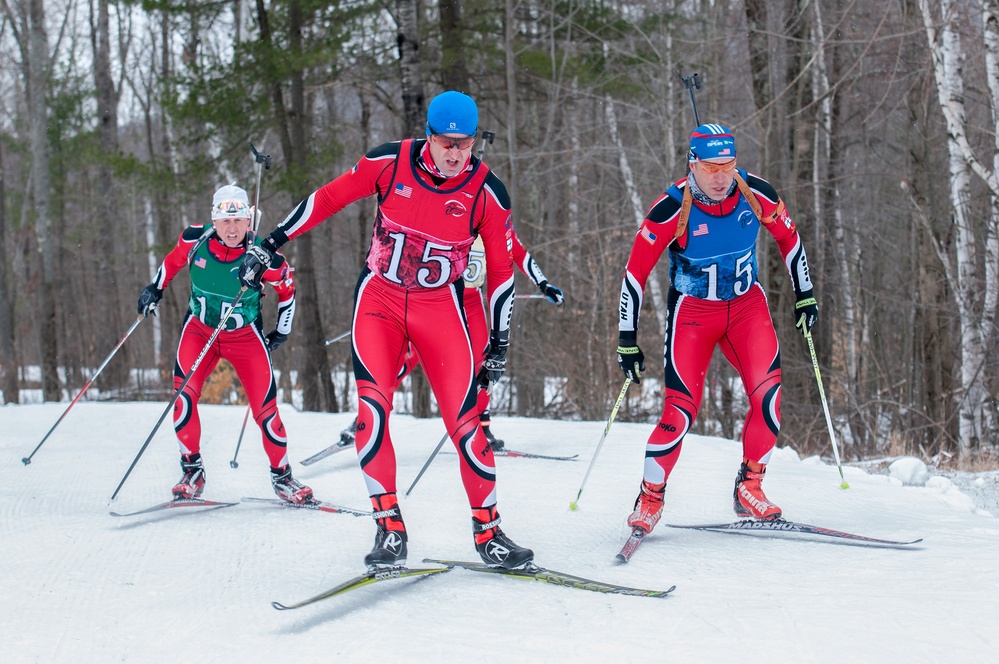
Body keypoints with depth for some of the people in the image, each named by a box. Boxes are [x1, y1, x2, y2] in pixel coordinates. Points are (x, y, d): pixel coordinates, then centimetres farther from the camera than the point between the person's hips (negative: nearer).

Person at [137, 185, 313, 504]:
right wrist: (156, 288, 10)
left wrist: (281, 332, 4)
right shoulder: (194, 240, -17)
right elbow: (174, 260, 8)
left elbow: (287, 289, -2)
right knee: (183, 393, -20)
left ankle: (282, 475, 13)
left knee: (266, 409, -7)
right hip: (199, 329, 1)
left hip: (245, 336, -1)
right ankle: (192, 470, -5)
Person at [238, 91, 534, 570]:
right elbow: (328, 198, 1)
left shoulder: (486, 192, -11)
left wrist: (499, 346, 2)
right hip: (378, 299, 0)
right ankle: (389, 528, -9)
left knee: (465, 421, -7)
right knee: (372, 408, -16)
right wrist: (270, 245, 0)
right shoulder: (391, 162, -11)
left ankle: (488, 532, 8)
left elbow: (501, 270, 0)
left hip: (440, 309, 0)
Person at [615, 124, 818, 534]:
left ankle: (749, 487, 3)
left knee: (768, 395, -15)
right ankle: (650, 500, 6)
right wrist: (627, 341, -16)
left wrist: (805, 297, 9)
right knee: (682, 409, -12)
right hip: (692, 311, -3)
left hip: (747, 304, 3)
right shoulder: (671, 210, -22)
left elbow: (788, 238, 6)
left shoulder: (757, 194, -14)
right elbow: (635, 273, -16)